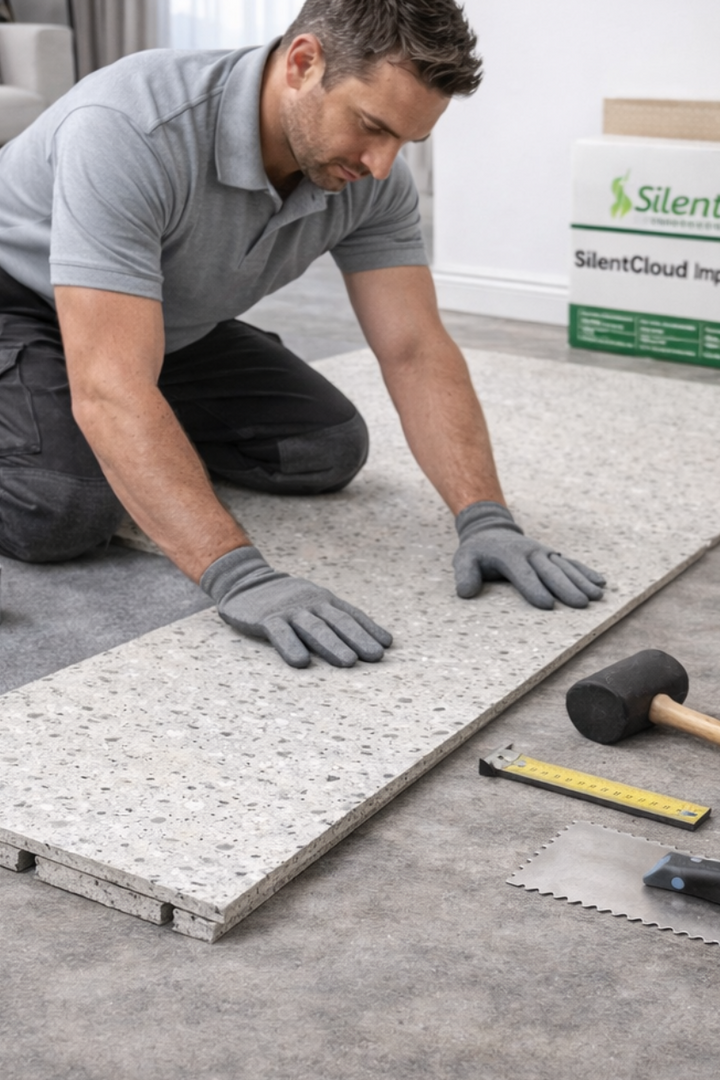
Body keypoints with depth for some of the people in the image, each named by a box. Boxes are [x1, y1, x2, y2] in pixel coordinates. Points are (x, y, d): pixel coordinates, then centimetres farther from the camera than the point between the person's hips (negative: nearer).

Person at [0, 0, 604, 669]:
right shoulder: (128, 129, -40)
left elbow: (415, 352, -17)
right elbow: (110, 390, -46)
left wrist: (486, 520, -30)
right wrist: (238, 578, -53)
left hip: (174, 326, 6)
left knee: (327, 449, -3)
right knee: (61, 511, -31)